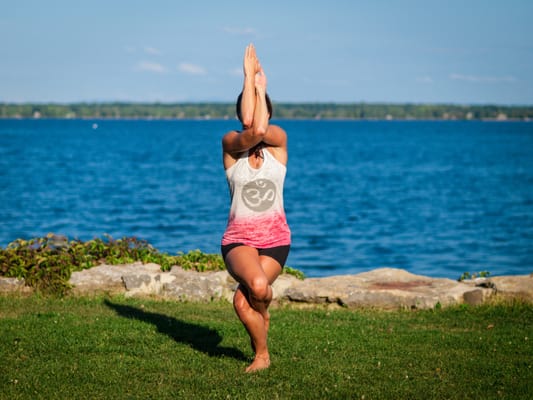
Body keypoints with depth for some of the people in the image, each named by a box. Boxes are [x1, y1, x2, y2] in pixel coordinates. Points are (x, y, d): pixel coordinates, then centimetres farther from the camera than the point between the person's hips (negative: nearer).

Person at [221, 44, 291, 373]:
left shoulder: (279, 141, 1)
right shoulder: (231, 143, -2)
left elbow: (262, 129, -22)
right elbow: (249, 128, -24)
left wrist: (261, 87, -10)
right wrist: (249, 78, -17)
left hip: (275, 237, 1)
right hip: (239, 236, -1)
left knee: (242, 300, -21)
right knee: (258, 286, -30)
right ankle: (262, 354, 1)